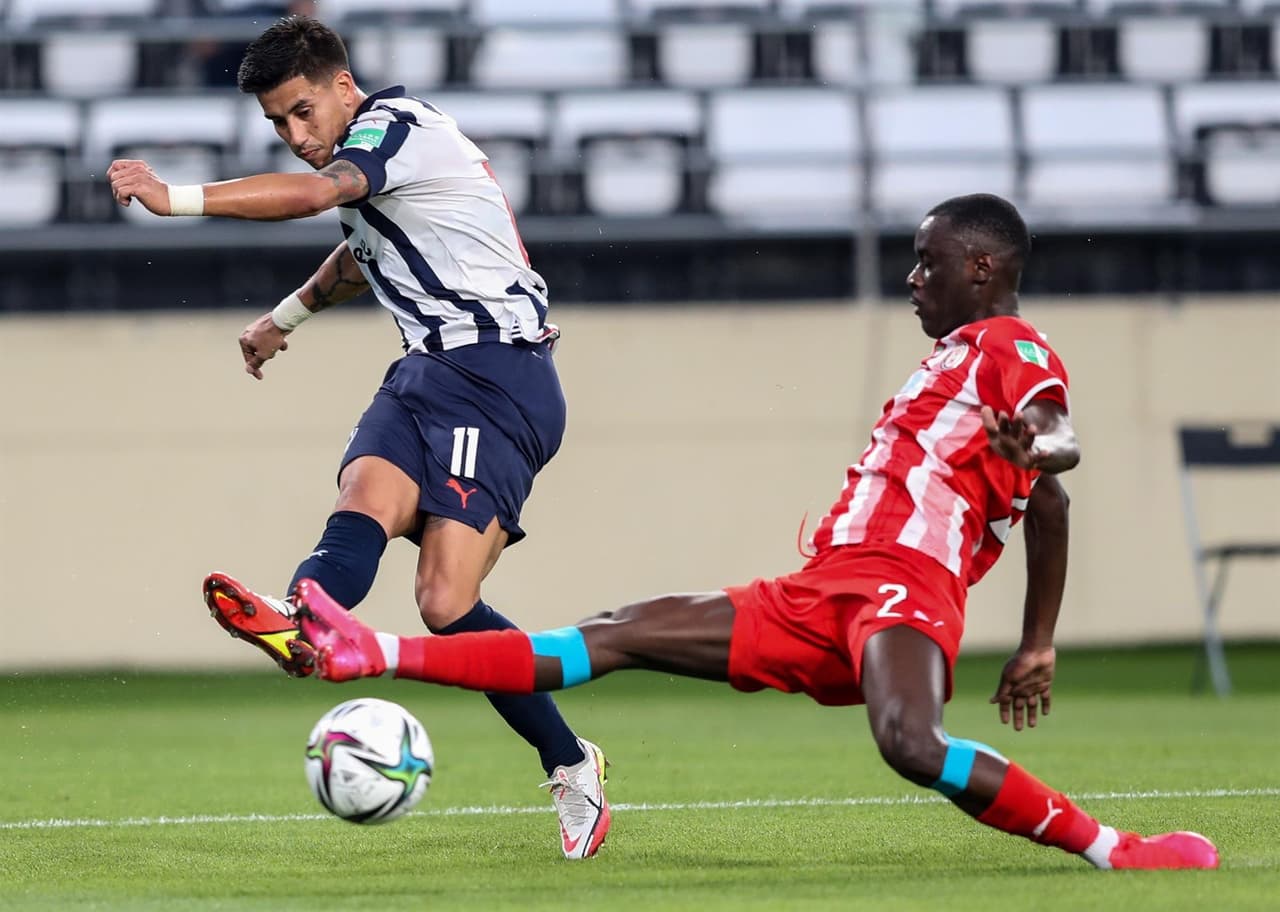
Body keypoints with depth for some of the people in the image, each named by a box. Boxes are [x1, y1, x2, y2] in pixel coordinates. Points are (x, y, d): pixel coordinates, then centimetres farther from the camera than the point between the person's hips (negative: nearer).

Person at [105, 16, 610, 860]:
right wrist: (289, 316, 59)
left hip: (498, 374, -9)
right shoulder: (370, 161, 22)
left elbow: (311, 194, -28)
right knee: (364, 501, -21)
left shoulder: (396, 124, -7)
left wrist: (176, 198, -38)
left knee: (446, 602, -22)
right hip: (429, 374, 9)